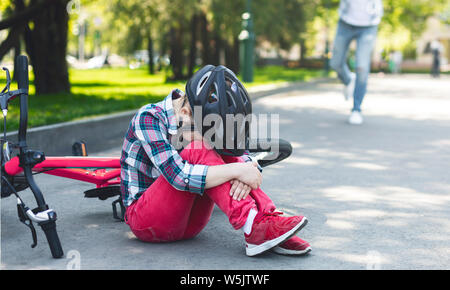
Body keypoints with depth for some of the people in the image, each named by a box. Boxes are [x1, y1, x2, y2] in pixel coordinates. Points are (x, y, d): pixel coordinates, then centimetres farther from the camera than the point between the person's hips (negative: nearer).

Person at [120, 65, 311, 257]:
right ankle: (252, 226, -35)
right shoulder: (149, 118, -20)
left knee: (222, 155, -15)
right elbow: (178, 176, -32)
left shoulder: (204, 126, -2)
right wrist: (236, 171, -33)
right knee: (197, 151, -26)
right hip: (145, 221, -6)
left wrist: (244, 174, -31)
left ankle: (267, 218, -26)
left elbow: (242, 157, -8)